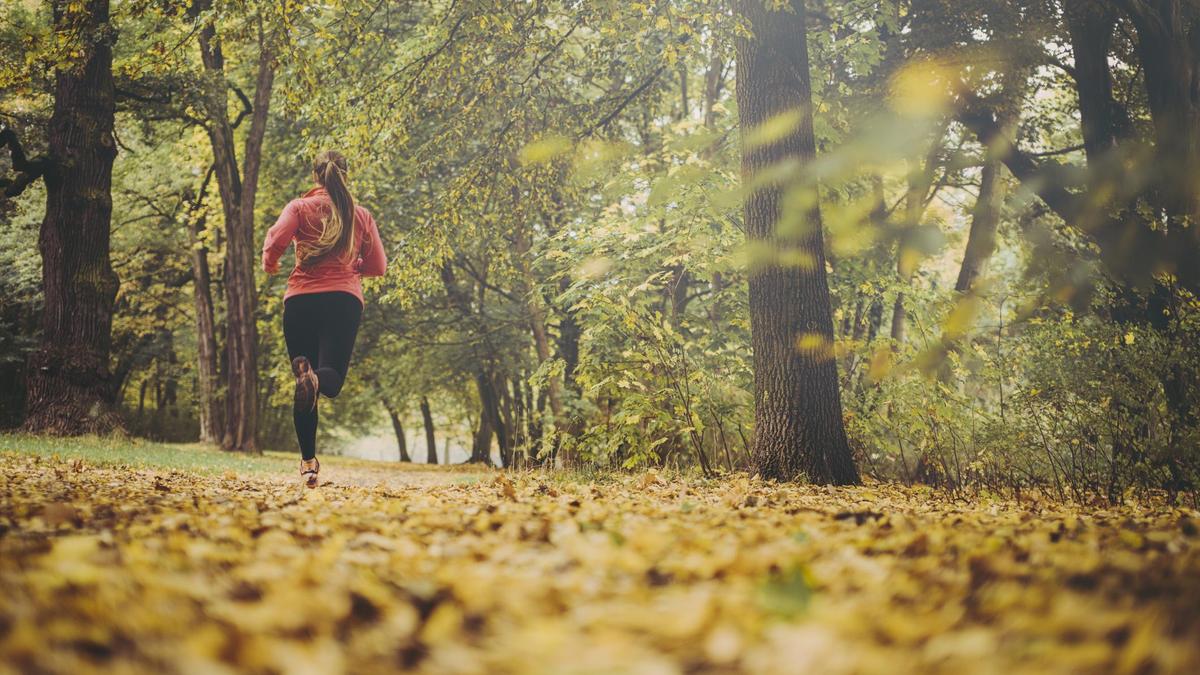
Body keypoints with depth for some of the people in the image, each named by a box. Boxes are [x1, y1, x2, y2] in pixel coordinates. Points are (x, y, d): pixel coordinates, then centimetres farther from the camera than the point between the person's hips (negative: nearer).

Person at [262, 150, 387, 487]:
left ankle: (309, 462, 3)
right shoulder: (361, 215, 12)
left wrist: (270, 264, 12)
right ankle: (315, 378, -42)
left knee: (306, 388, 7)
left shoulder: (300, 207, 7)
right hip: (345, 299, 0)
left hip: (301, 299, 0)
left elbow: (276, 239, -9)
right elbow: (378, 266, 13)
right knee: (332, 377, -5)